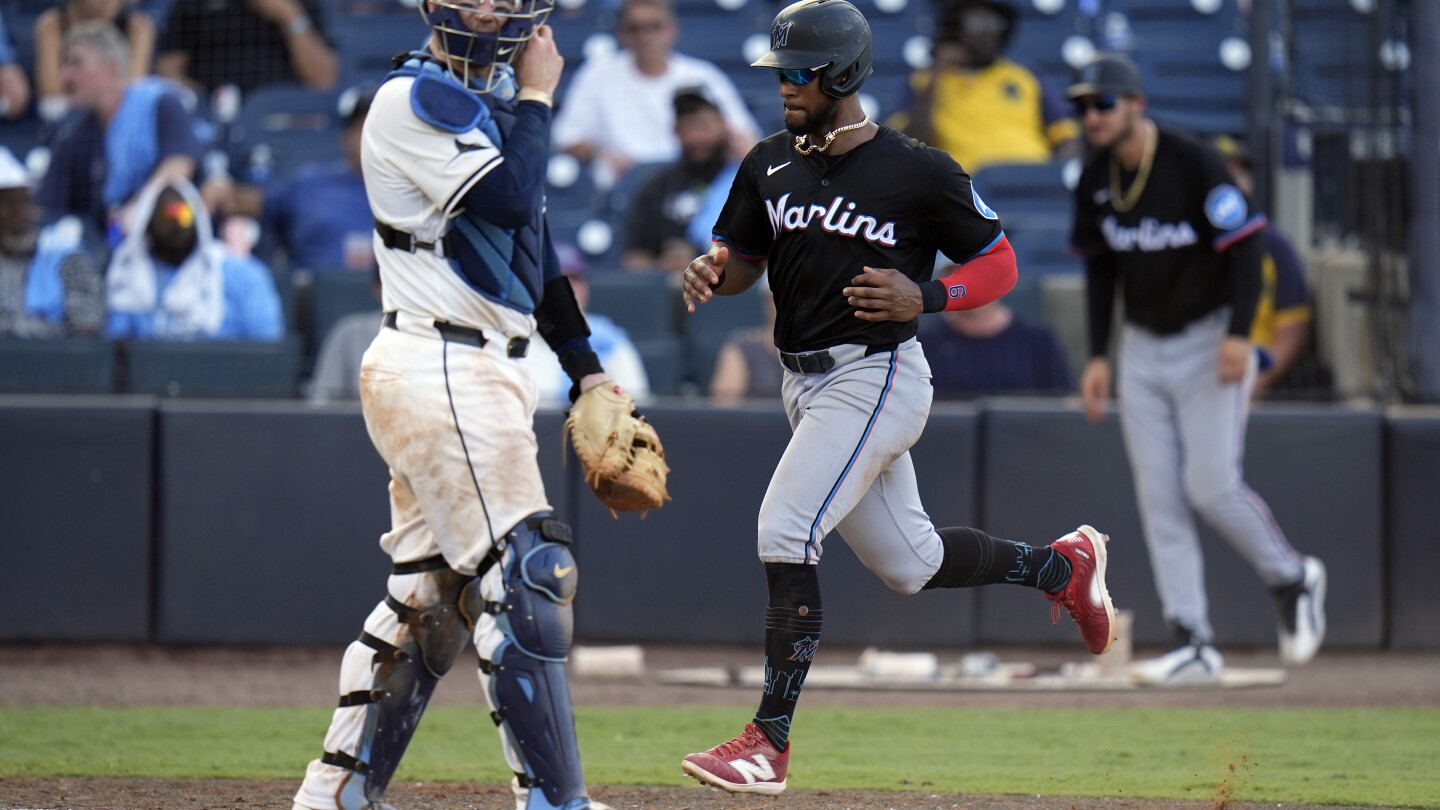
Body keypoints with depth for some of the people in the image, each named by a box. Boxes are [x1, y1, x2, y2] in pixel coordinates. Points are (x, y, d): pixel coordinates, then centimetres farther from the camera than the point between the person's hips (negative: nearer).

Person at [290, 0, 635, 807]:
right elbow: (509, 201, -22)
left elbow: (535, 240, 23)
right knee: (525, 575, -12)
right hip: (440, 374, -10)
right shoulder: (414, 100, -11)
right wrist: (537, 97, -9)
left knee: (429, 592, 12)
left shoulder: (494, 98, 17)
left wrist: (586, 367, 20)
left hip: (482, 371, 10)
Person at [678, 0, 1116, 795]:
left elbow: (999, 264, -4)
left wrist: (924, 297, -22)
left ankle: (769, 741, -15)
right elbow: (742, 257, 16)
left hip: (875, 377, -8)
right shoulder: (770, 165, 6)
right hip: (806, 382, 8)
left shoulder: (918, 171, -11)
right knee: (907, 564, 16)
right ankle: (1061, 565, 40)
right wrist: (711, 270, -8)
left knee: (785, 534, -19)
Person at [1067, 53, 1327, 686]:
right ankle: (1194, 645, -1)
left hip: (1209, 342, -6)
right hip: (1142, 350, 6)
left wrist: (1239, 334, -25)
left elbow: (1246, 246, -16)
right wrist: (1098, 356, 7)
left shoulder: (1194, 165, -17)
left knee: (1211, 485, -13)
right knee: (1159, 500, -2)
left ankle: (1292, 580, 14)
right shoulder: (1095, 181, 3)